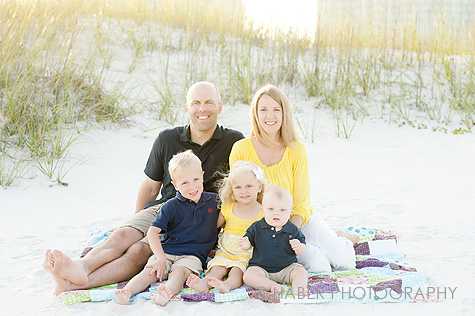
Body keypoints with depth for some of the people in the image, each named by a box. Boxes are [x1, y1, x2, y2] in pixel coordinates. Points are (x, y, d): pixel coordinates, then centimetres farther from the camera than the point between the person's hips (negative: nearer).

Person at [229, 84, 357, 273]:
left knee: (344, 261, -14)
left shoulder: (297, 150, -6)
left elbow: (301, 204, -5)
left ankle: (341, 239, 21)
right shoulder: (241, 150, -10)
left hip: (298, 221, 2)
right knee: (318, 265, -24)